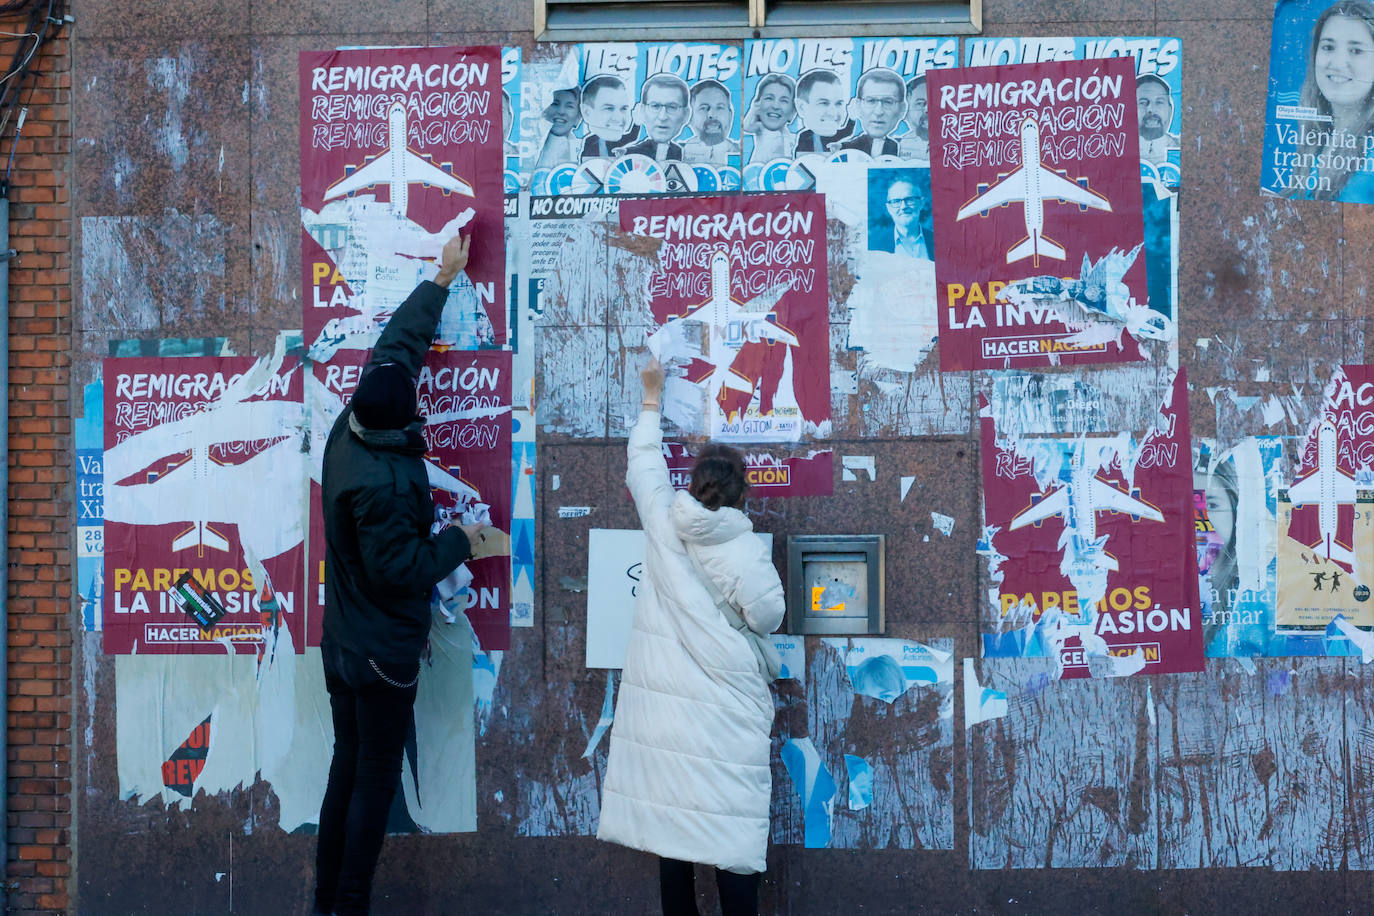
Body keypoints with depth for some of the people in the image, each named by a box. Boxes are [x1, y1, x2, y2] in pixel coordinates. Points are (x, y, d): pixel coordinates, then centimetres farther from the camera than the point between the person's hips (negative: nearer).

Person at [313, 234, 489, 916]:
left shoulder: (348, 431, -2)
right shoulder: (385, 481, -27)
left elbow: (395, 345, 9)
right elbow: (400, 569, -25)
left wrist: (442, 278, 15)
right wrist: (459, 541, -10)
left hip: (342, 644, 9)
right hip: (384, 650, -9)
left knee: (347, 769, 16)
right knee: (376, 777, 2)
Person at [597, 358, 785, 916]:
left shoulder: (664, 523, 2)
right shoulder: (744, 548, -8)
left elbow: (643, 462, 18)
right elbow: (767, 616, -7)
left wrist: (651, 400, 32)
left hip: (663, 698, 4)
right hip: (723, 709, -4)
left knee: (672, 812, 8)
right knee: (731, 826, 0)